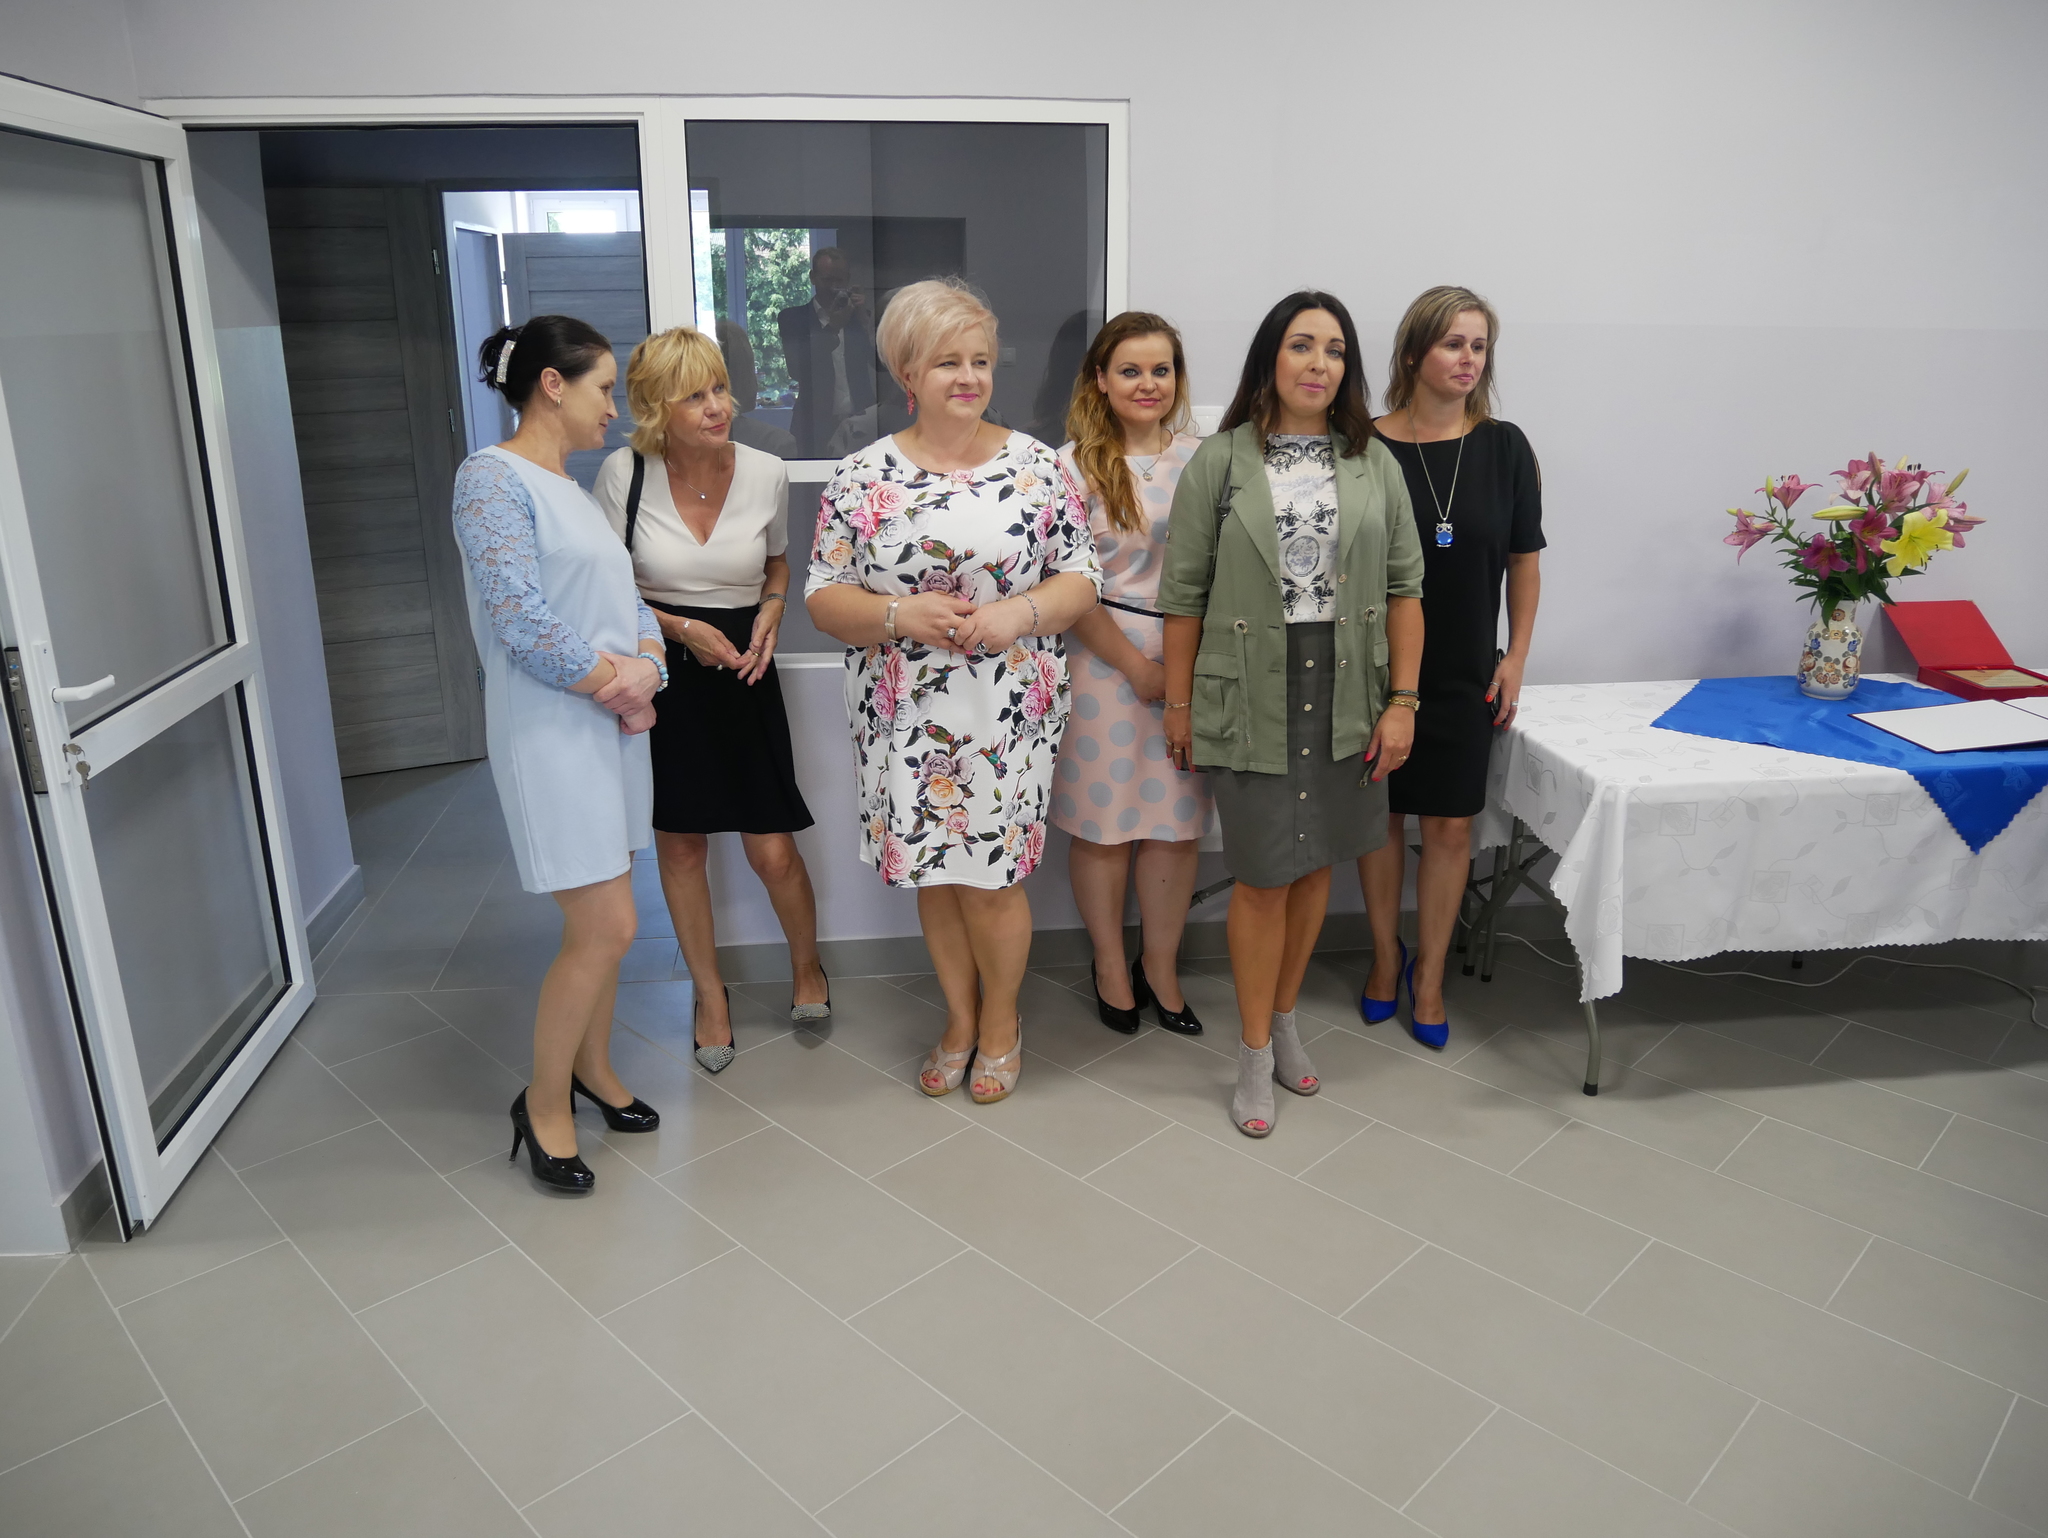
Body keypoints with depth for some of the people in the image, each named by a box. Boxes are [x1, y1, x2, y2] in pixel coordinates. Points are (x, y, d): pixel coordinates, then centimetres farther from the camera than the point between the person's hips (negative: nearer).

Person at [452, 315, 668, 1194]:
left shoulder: (570, 488, 15)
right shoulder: (492, 478, -12)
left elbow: (627, 598, 14)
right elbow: (522, 622, -21)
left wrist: (644, 668, -6)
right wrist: (615, 686, -12)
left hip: (611, 726, 9)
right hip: (550, 731, -8)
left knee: (600, 922, 15)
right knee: (607, 928, -7)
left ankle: (592, 1069, 33)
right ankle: (543, 1106, 12)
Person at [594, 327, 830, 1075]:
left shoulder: (765, 473, -7)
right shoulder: (624, 474, -11)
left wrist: (768, 620, -8)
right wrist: (681, 628, -14)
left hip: (742, 671, 0)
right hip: (660, 670, 0)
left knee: (773, 850, -1)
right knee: (679, 842, 11)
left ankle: (806, 965, 29)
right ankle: (708, 990, 32)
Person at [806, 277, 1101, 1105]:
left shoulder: (1037, 465, 1)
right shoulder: (862, 477, 0)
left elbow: (1080, 581, 2)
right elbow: (823, 598, -1)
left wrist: (1019, 613, -18)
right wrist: (901, 615, -19)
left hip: (1010, 714, -1)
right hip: (904, 716, 1)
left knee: (990, 875, 4)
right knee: (934, 873, 12)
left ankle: (1000, 1016, 30)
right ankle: (960, 1017, 34)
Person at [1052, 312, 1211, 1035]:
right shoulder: (1074, 465, -3)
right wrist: (1137, 666, -9)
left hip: (1191, 657, 3)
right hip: (1105, 658, -3)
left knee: (1177, 824, 7)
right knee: (1104, 823, 6)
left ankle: (1160, 966, 25)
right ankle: (1111, 966, 25)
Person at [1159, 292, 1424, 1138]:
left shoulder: (1374, 463, 6)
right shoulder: (1218, 462, -2)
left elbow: (1404, 587, 5)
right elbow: (1184, 593, -1)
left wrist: (1402, 701, -1)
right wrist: (1178, 702, -2)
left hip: (1345, 698, 3)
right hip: (1253, 702, -3)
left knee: (1315, 864, 12)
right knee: (1263, 877, 2)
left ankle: (1284, 1018, 33)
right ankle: (1255, 1053, 19)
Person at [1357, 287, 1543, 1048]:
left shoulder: (1504, 447, 0)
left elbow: (1523, 560, 6)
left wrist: (1515, 658, 2)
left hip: (1465, 672, 1)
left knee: (1450, 823, 5)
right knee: (1380, 813, 10)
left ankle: (1429, 978, 21)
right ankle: (1386, 954, 31)